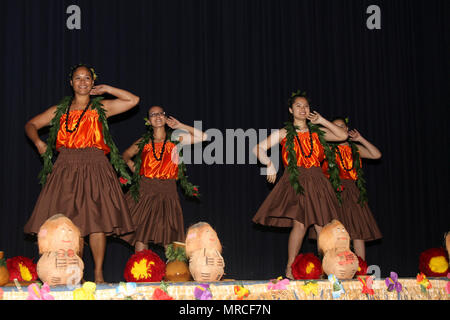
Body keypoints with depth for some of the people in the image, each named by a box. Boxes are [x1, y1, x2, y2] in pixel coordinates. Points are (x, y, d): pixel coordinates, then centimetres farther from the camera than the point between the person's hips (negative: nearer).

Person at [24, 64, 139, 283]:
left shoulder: (101, 107, 12)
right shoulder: (60, 110, 17)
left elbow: (133, 100, 5)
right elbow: (31, 125, 22)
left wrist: (106, 89, 9)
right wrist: (38, 142, 4)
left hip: (95, 169, -2)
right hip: (66, 169, 2)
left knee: (97, 220, -9)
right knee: (70, 224, -3)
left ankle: (98, 275, -3)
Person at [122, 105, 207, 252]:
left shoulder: (175, 138, 4)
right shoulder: (144, 142, 7)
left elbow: (203, 137, -2)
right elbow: (126, 155, 24)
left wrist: (180, 126, -1)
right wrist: (135, 169, 9)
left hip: (167, 192, -1)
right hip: (145, 193, 1)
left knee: (169, 239, 0)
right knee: (140, 238, -2)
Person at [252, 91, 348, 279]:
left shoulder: (316, 132, 15)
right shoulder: (284, 133, 7)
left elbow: (343, 136, 9)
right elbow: (258, 149, 7)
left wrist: (322, 121, 9)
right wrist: (269, 165, -7)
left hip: (316, 182, 3)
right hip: (295, 182, -3)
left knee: (323, 228, -3)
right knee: (300, 223, -16)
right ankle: (290, 270, -10)